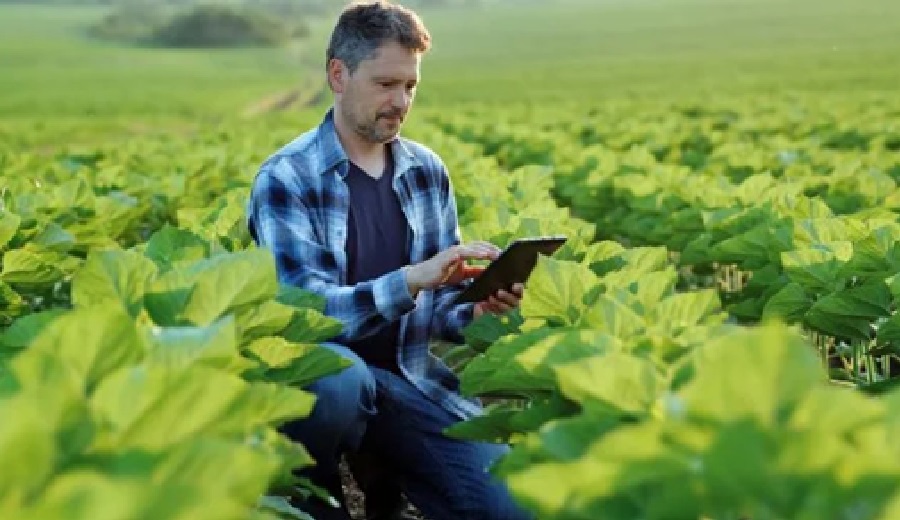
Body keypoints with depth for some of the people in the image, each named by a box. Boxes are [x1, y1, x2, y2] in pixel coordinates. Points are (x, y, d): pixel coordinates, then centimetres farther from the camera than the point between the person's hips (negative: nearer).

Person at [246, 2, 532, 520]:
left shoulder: (427, 170, 7)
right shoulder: (285, 178, -9)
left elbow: (438, 305, 11)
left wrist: (475, 309, -12)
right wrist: (410, 279, -31)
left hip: (409, 378, 4)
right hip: (322, 376, -4)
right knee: (340, 379, -40)